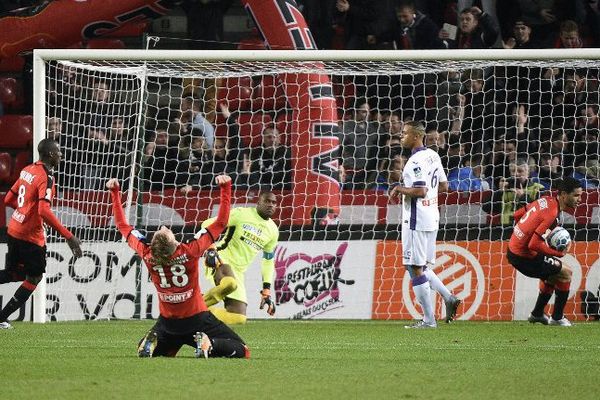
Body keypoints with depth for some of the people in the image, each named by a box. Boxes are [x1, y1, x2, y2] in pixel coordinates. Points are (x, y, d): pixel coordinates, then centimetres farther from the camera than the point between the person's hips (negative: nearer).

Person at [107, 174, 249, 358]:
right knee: (242, 352, 1)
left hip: (167, 322, 3)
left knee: (144, 350, 29)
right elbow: (221, 222, -19)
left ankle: (150, 343, -4)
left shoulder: (146, 254, -16)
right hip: (197, 320, -3)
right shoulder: (191, 251, -24)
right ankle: (208, 344, -23)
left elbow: (123, 226, -2)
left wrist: (115, 192, 2)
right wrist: (225, 187, -18)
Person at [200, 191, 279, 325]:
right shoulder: (241, 214, -7)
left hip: (238, 272, 7)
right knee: (229, 283, -42)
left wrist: (266, 291, 15)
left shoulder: (273, 231, 11)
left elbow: (268, 261, 20)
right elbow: (208, 225, -8)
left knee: (238, 318, -6)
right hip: (221, 262, -7)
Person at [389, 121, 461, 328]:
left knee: (416, 269, -3)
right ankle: (449, 298, 7)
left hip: (416, 220, -9)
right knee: (422, 267, 19)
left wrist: (400, 189, -11)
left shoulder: (416, 162, -18)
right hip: (432, 218, 9)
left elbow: (420, 191, -26)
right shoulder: (433, 156, 11)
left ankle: (429, 319, -3)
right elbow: (444, 185, 18)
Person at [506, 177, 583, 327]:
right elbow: (534, 245, -29)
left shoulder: (545, 200, 1)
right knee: (565, 274, 2)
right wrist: (559, 253, -18)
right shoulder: (552, 214, -26)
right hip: (523, 257, -9)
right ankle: (557, 318, 12)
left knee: (552, 275, 27)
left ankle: (537, 314, 38)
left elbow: (517, 215, 12)